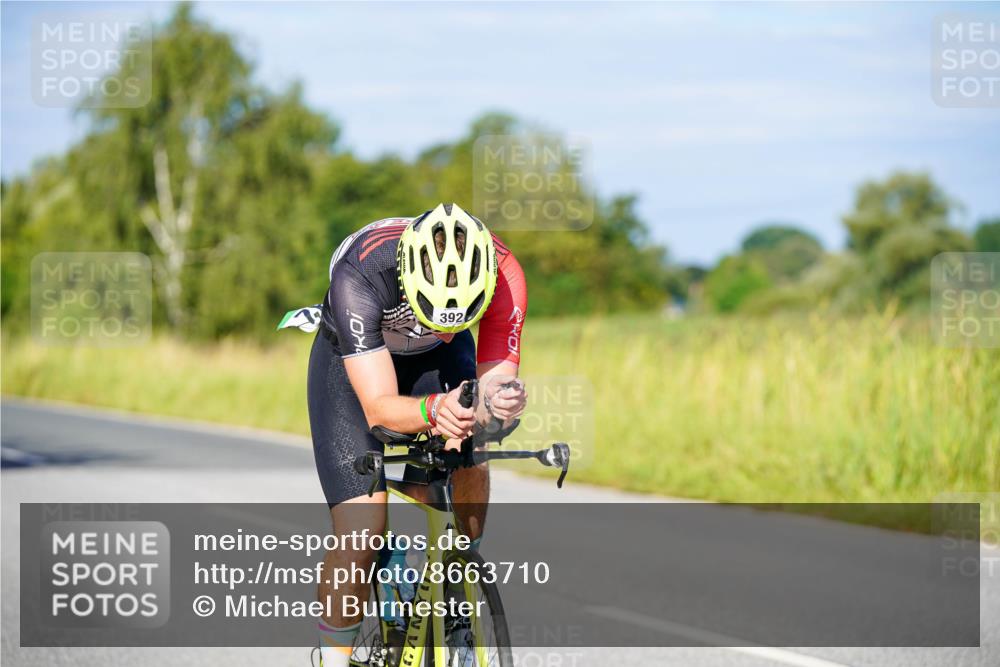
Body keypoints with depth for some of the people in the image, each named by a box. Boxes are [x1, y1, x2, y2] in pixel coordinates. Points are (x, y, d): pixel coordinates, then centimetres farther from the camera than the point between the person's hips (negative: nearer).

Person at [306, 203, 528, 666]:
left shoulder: (502, 274, -33)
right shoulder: (359, 274, -41)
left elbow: (496, 378, -29)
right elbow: (379, 407, -40)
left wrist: (497, 403, -53)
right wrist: (434, 410, -61)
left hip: (440, 355, 3)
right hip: (354, 358, -3)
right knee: (362, 531, -17)